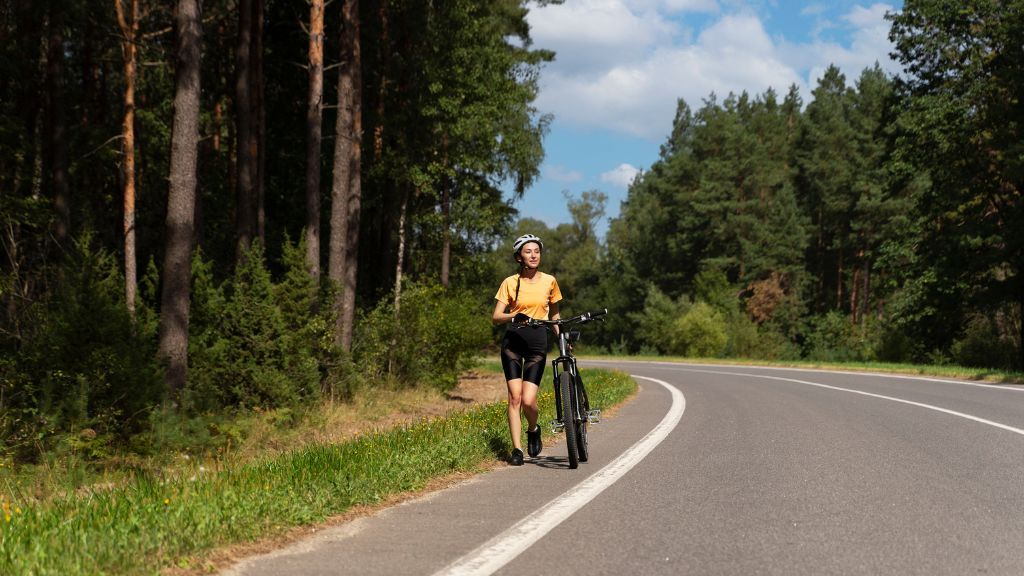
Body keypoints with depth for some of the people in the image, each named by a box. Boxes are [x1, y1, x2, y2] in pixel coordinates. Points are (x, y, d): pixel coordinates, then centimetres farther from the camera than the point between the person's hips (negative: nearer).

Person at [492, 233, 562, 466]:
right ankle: (517, 448, 2)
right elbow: (495, 317, -4)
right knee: (515, 397, -8)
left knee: (528, 400, -10)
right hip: (513, 342, 0)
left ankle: (533, 430, 22)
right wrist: (514, 316, -22)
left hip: (537, 343, 0)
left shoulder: (549, 281, 6)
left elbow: (554, 314, 18)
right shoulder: (510, 282, 1)